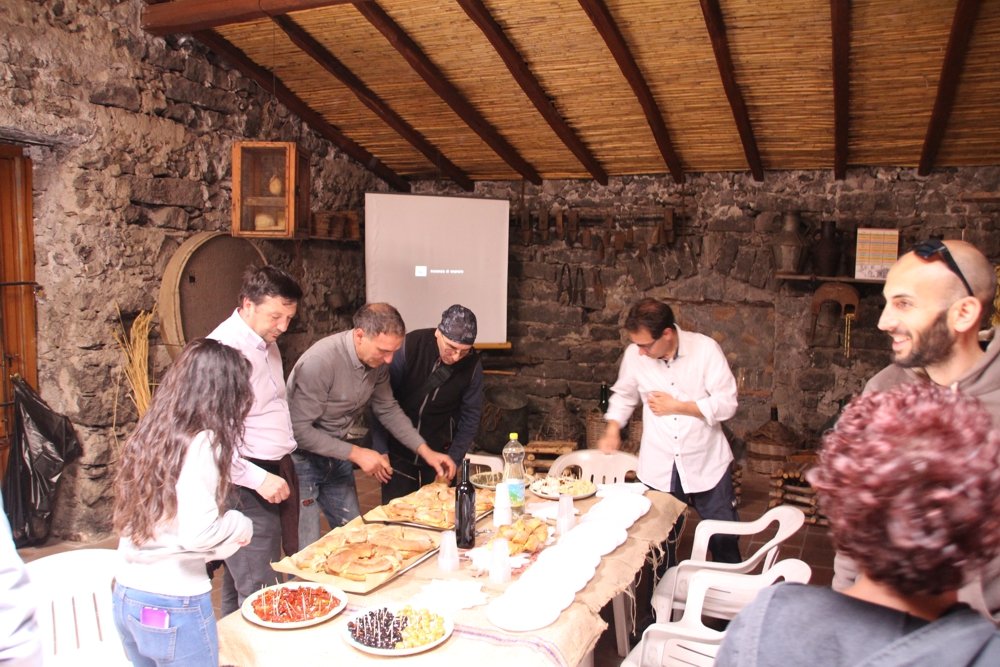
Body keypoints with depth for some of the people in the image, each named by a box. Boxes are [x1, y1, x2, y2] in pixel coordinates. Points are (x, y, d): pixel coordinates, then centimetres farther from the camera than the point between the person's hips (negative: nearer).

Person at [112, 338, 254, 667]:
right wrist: (242, 525, -8)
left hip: (126, 598, 7)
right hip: (174, 610, -7)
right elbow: (197, 532, -26)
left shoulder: (147, 436, 3)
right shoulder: (201, 443, -18)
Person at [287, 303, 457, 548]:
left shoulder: (377, 360, -8)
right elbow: (299, 430, -27)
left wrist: (426, 452, -2)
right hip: (302, 459, -7)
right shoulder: (320, 362, -30)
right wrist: (355, 453, -26)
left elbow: (388, 409, 5)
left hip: (336, 453, 7)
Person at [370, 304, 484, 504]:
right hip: (398, 450, -1)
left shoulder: (472, 365, -13)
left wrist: (454, 459, -6)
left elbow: (470, 416, -2)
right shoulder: (409, 347, -19)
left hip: (439, 453, 1)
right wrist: (380, 450, -12)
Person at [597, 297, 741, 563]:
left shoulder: (705, 348, -14)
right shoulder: (634, 355, -6)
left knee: (723, 538, 13)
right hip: (659, 468, 2)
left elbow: (726, 404, -14)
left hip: (706, 464, -1)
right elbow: (624, 396, 12)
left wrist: (676, 406, -17)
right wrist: (612, 429, -2)